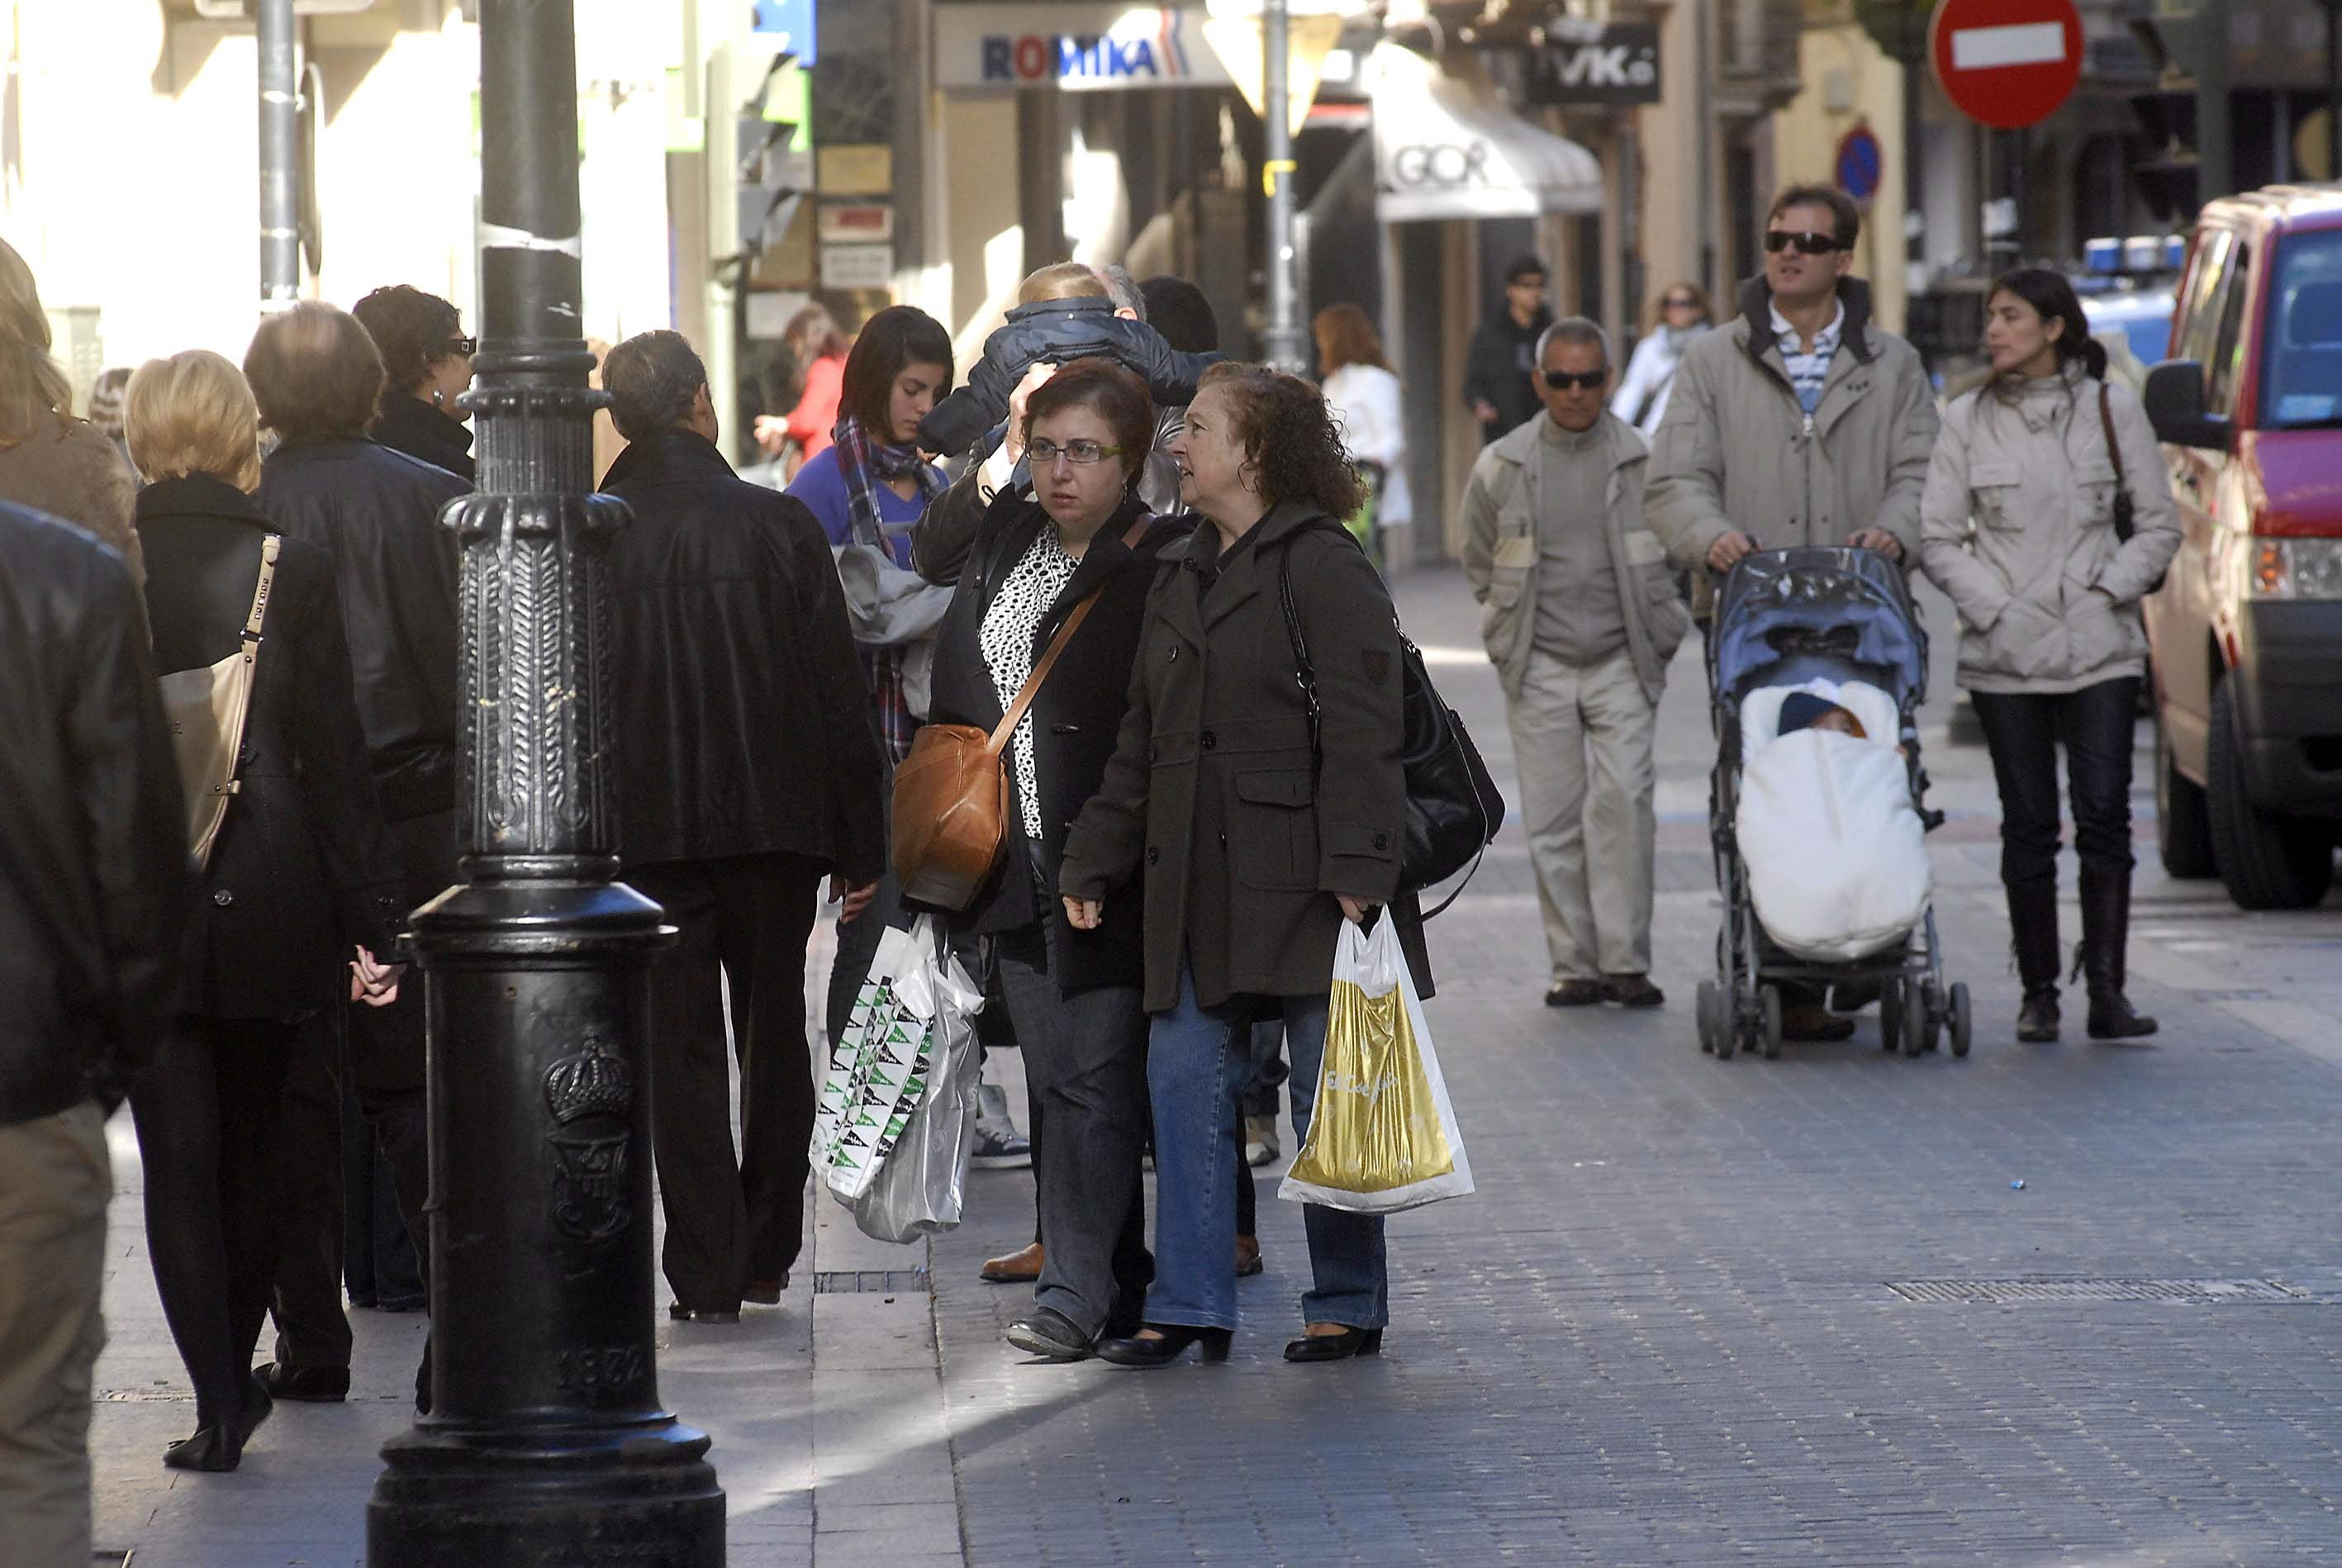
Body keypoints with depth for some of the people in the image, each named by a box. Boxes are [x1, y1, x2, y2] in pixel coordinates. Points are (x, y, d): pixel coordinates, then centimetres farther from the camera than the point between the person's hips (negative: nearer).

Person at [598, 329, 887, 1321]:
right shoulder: (779, 524, -6)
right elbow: (839, 690, -3)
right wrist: (860, 843, 3)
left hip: (647, 830, -1)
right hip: (776, 826, 1)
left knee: (680, 1052, 4)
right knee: (775, 1035, 15)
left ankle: (707, 1274, 1)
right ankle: (767, 1252, 22)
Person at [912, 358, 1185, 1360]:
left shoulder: (1164, 566, -9)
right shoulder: (998, 546, 14)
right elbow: (955, 696, 19)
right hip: (1016, 862, 7)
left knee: (1093, 1079, -8)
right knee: (1056, 1080, 9)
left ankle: (1076, 1294, -9)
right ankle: (1115, 1287, 16)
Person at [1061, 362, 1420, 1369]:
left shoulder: (1322, 568, -7)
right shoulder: (1179, 582, 18)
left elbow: (1361, 734, -13)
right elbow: (1140, 743, 22)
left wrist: (1357, 871, -20)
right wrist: (1094, 863, 16)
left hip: (1299, 881, -7)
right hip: (1194, 888, 7)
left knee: (1328, 1096, 0)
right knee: (1185, 1083, 3)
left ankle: (1349, 1305, 9)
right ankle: (1189, 1306, 7)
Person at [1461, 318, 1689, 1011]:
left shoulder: (1645, 460, 0)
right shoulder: (1501, 467, 4)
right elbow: (1480, 564, 18)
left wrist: (1661, 631, 8)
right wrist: (1508, 635, 13)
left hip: (1623, 663, -2)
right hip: (1540, 668, 2)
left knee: (1623, 803, -13)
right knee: (1553, 819, 0)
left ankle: (1626, 960, -9)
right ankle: (1575, 966, 6)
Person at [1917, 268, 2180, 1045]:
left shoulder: (2112, 410, 4)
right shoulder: (1968, 420, 6)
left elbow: (2158, 525, 8)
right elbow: (1937, 538, 5)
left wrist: (2109, 590, -6)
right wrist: (1989, 604, -7)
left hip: (2101, 650, -1)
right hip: (2005, 653, 1)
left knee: (2104, 814, -9)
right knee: (2029, 825, 1)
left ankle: (2106, 990, -9)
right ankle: (2038, 994, 7)